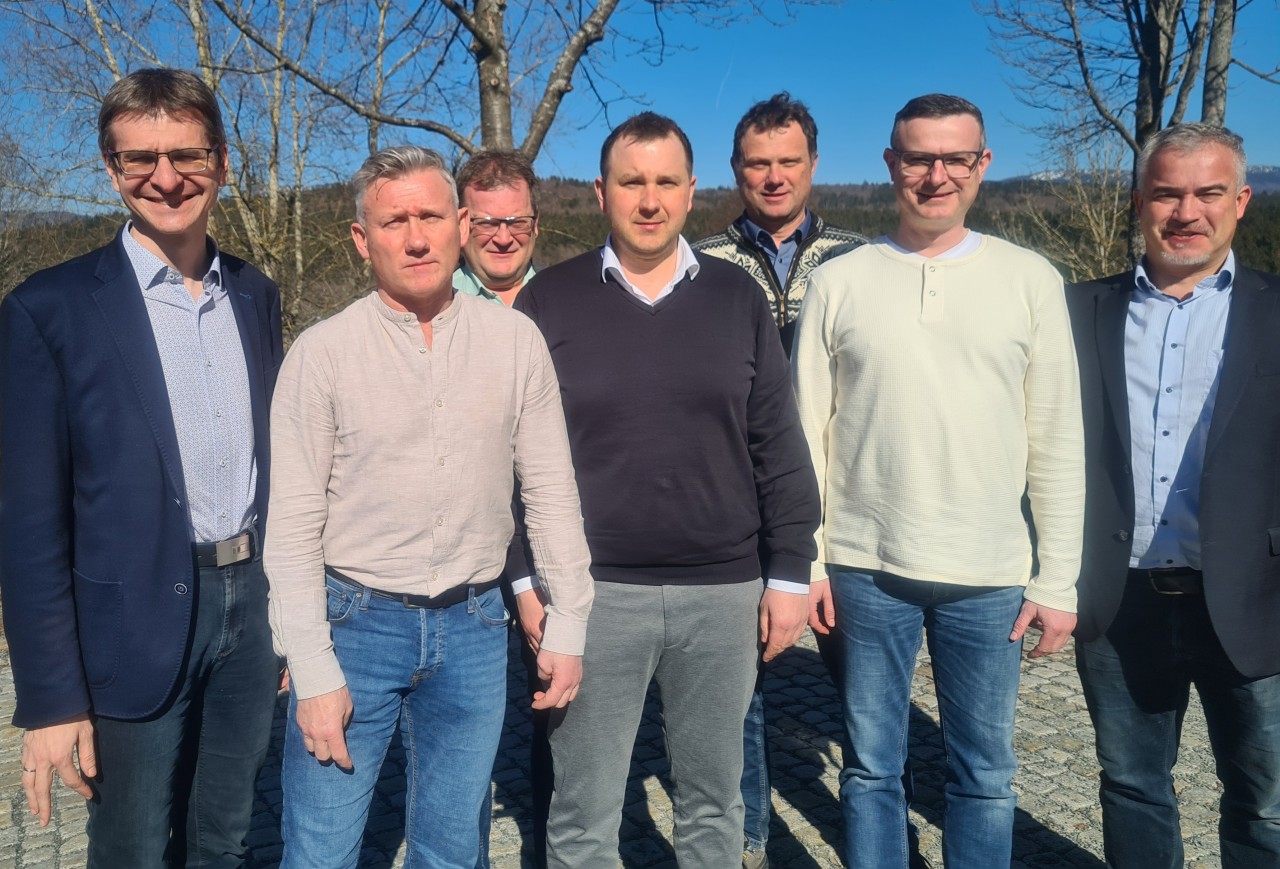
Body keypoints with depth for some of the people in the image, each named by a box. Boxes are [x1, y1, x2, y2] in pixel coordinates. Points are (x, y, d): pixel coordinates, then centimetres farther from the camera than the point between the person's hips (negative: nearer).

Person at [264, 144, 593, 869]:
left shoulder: (515, 340, -1)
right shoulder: (322, 354, -7)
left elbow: (551, 491, 4)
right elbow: (293, 527, -6)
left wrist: (568, 623, 3)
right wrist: (314, 673, -9)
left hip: (474, 626, 2)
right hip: (357, 621, -2)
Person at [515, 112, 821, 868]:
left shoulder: (737, 296, 4)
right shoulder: (550, 299, 0)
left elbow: (778, 446, 5)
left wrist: (791, 572, 2)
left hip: (723, 590, 2)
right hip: (593, 591, -1)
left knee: (715, 800, 16)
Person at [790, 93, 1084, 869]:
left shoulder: (1031, 280, 1)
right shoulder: (839, 281, 1)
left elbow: (1059, 442, 2)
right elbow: (808, 432, 2)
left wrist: (1058, 579, -1)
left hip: (992, 574, 1)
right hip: (867, 567, 0)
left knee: (985, 774, 13)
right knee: (872, 766, 13)